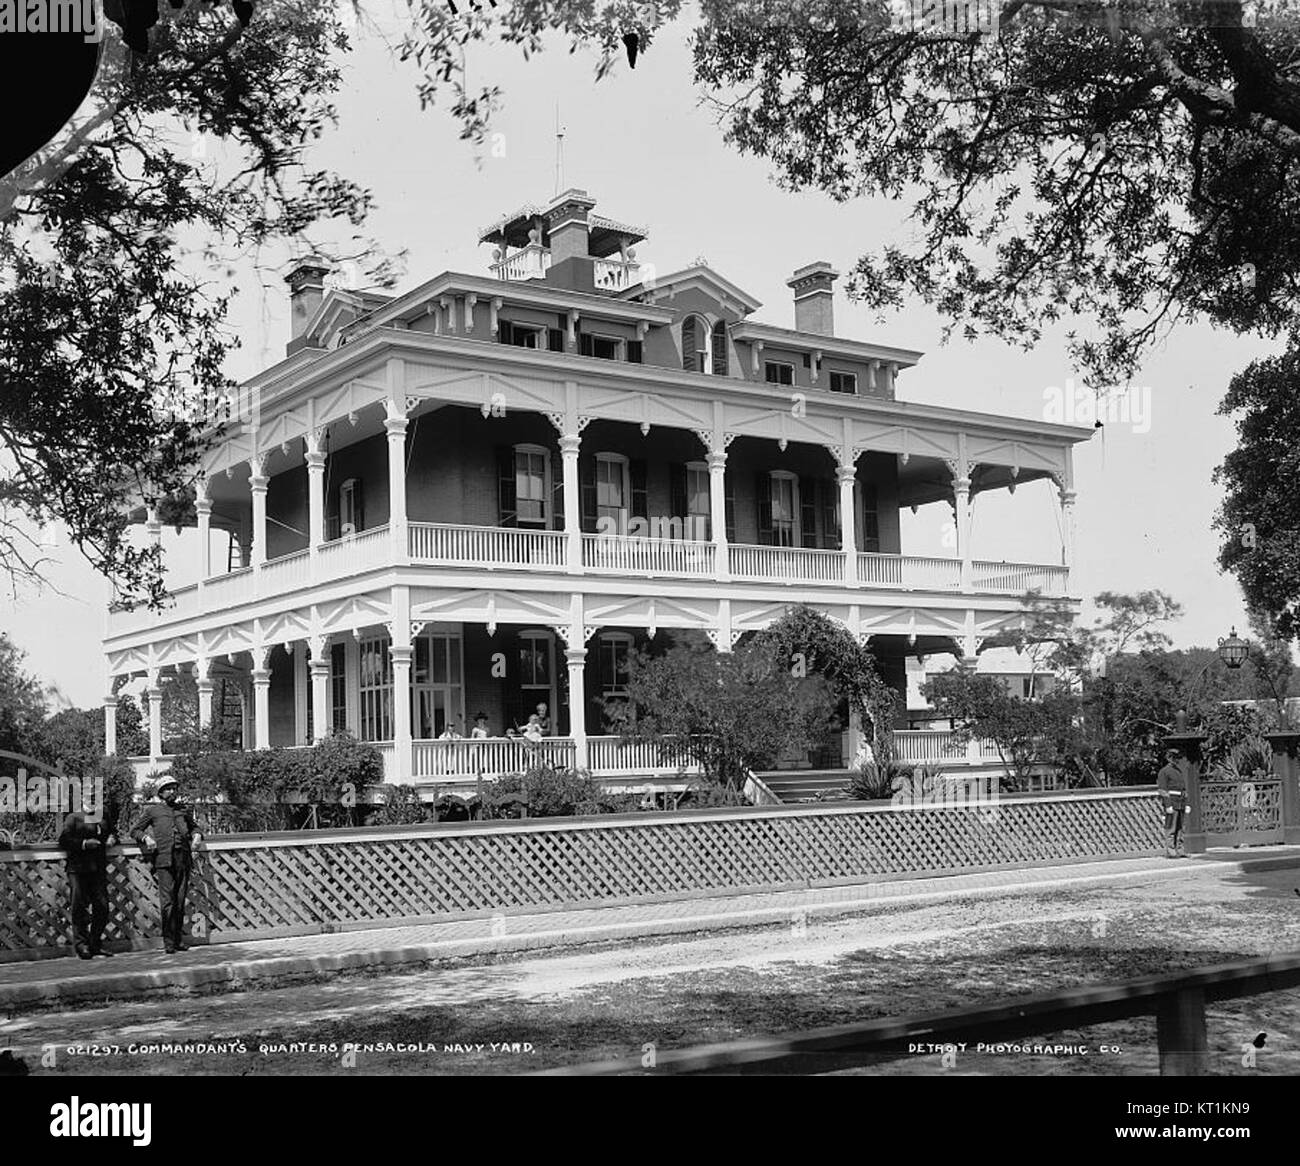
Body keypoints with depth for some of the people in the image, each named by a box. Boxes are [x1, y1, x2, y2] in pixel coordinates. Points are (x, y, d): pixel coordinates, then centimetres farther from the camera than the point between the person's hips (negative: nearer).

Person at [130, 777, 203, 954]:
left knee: (180, 901, 2)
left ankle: (179, 939, 8)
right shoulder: (152, 810, 10)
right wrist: (146, 838, -4)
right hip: (164, 860, -3)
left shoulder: (184, 810, 19)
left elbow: (193, 827, 33)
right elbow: (134, 830, 15)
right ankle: (168, 941, -7)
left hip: (183, 859, 3)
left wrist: (197, 835, 12)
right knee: (167, 901, -9)